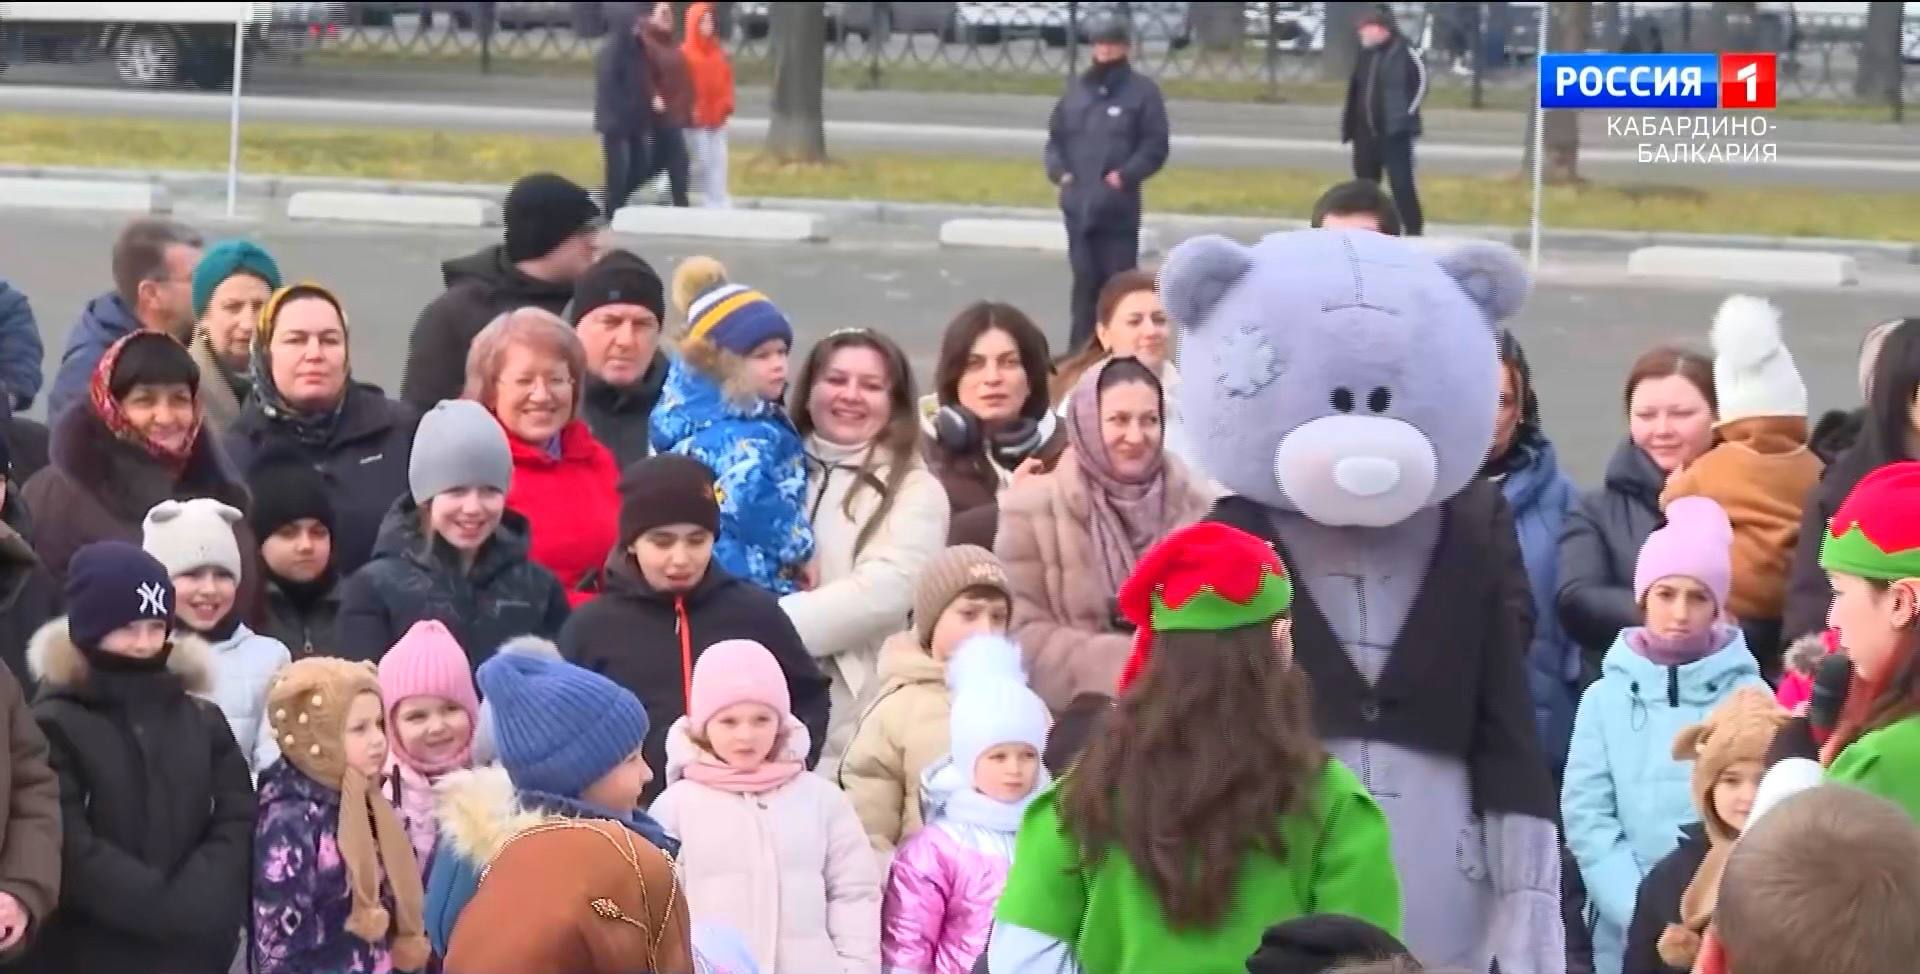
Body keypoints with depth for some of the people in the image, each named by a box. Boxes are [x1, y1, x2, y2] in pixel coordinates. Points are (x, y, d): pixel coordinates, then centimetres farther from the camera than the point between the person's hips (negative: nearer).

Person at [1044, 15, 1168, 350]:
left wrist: (1125, 175, -16)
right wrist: (1059, 171, 0)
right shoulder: (1077, 89, 13)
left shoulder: (1142, 91, 0)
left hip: (1118, 208, -4)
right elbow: (1055, 137, 18)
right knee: (1085, 281, 9)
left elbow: (1155, 147, -4)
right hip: (1078, 204, 4)